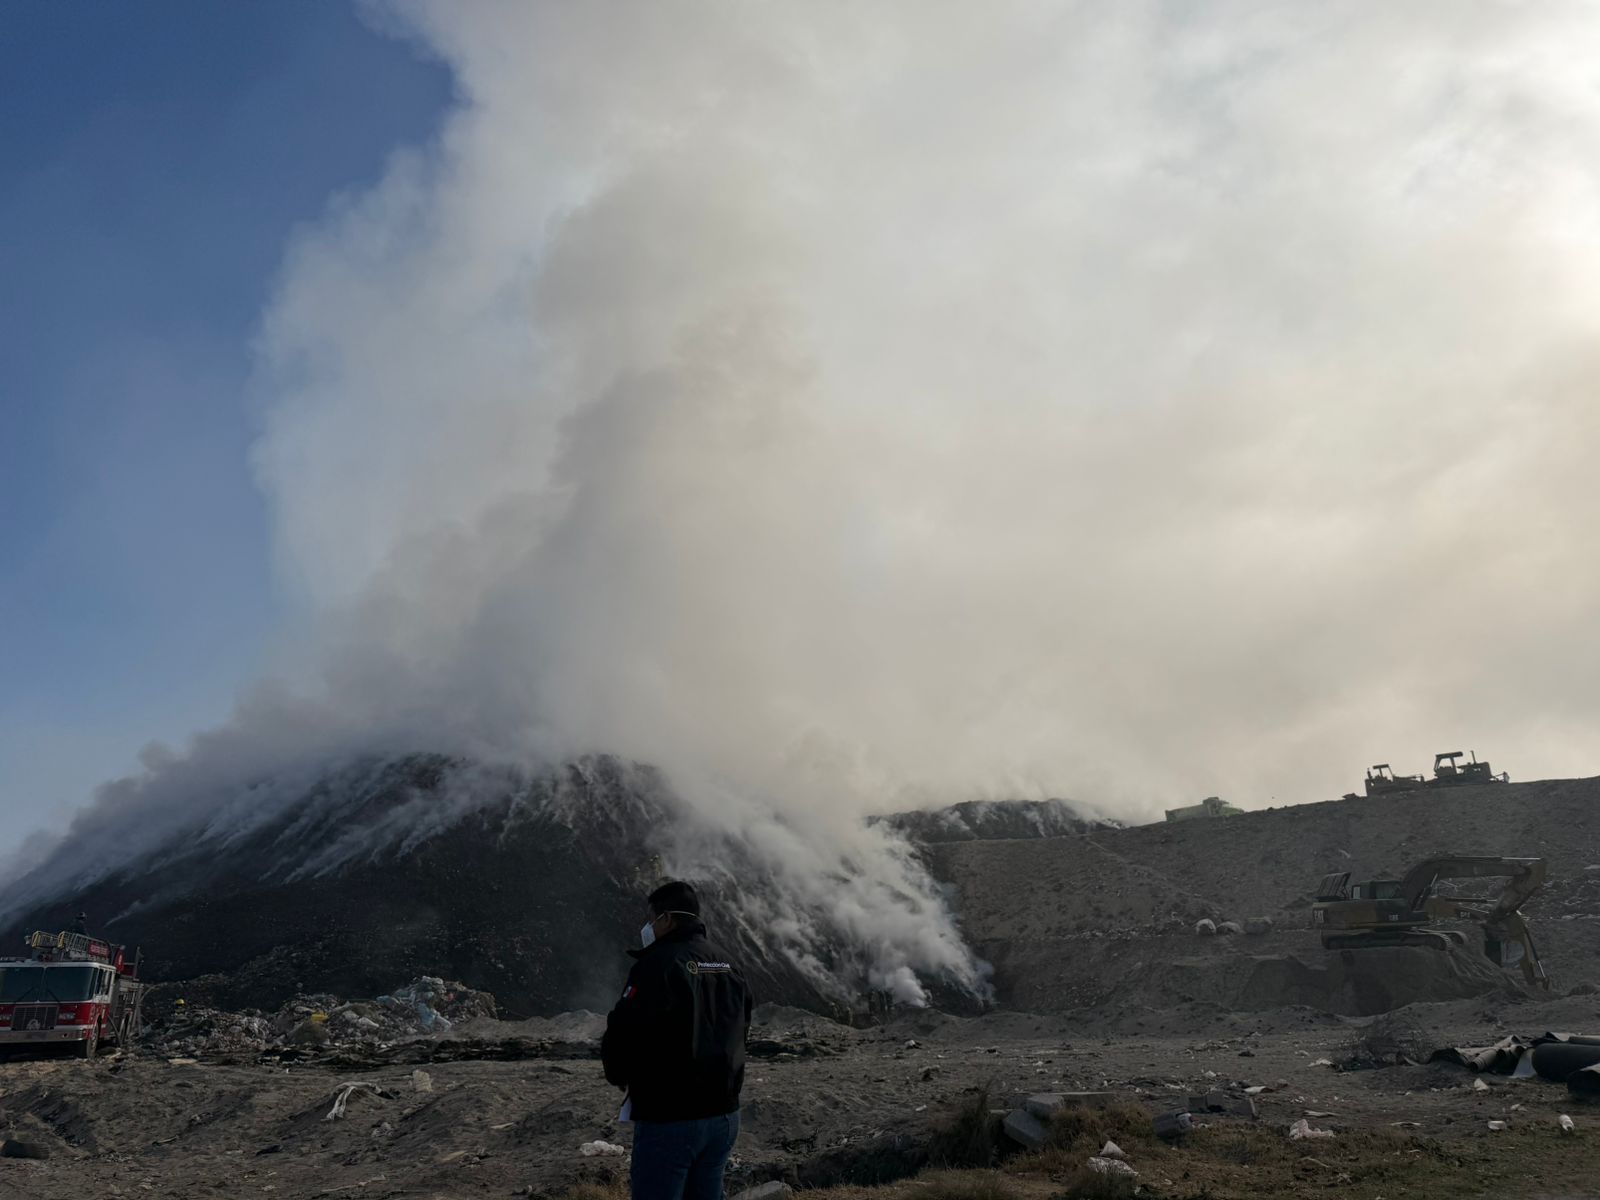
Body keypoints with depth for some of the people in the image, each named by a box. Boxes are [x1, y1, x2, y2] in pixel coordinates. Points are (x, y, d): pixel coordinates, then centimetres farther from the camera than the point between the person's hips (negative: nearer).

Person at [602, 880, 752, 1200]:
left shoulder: (658, 964, -15)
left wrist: (619, 1075, 2)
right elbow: (738, 1036, 18)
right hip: (723, 1115, 8)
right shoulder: (729, 966, 11)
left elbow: (623, 1033, -18)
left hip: (669, 1119, -8)